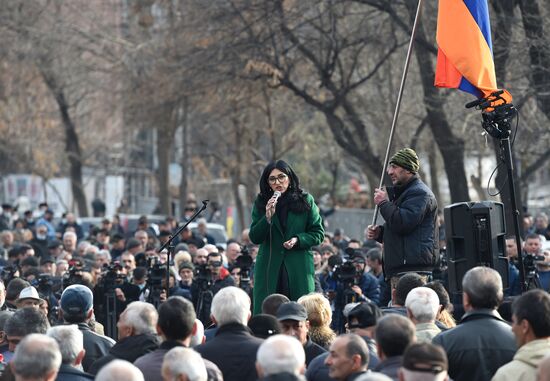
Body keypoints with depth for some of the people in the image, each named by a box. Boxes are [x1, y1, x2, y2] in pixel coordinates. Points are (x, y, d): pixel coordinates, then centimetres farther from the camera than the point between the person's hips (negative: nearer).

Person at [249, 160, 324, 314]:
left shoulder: (305, 200, 4)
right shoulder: (261, 203, 6)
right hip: (269, 270, 1)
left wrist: (298, 240, -11)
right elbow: (254, 238, 1)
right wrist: (268, 217, -13)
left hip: (299, 269, -1)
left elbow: (318, 233, 7)